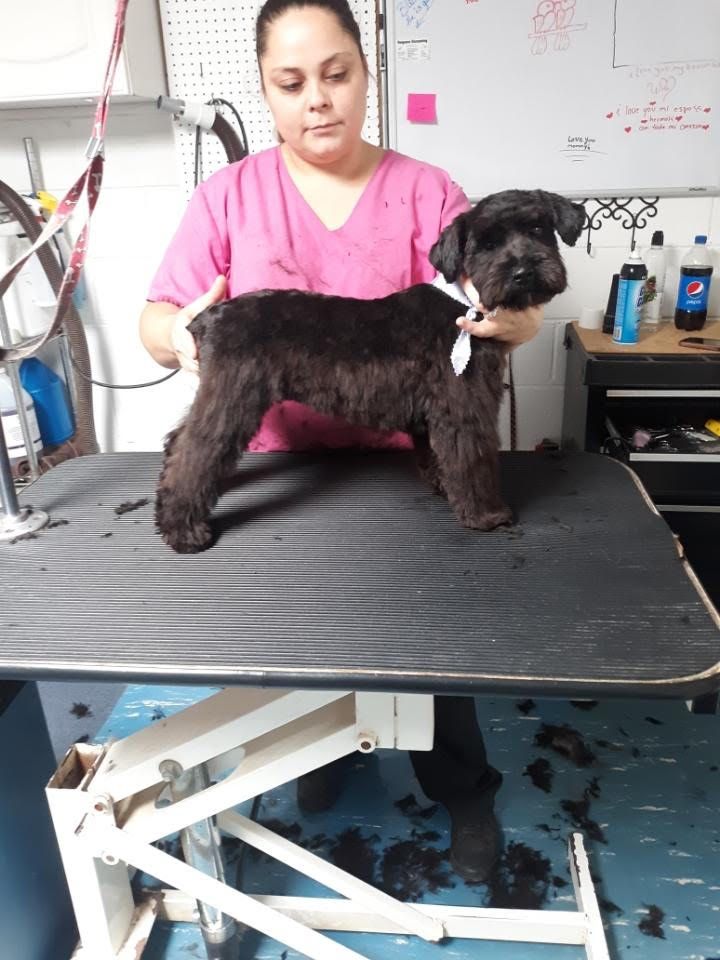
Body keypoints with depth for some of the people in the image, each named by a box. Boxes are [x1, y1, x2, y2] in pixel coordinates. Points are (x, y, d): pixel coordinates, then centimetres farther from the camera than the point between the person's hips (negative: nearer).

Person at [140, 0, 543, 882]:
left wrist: (513, 317, -32)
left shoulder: (424, 190, -3)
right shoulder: (229, 194, -2)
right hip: (282, 471, 1)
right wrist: (181, 333, -31)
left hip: (405, 469, 0)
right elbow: (157, 320, -7)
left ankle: (464, 793, 36)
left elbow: (502, 311, -8)